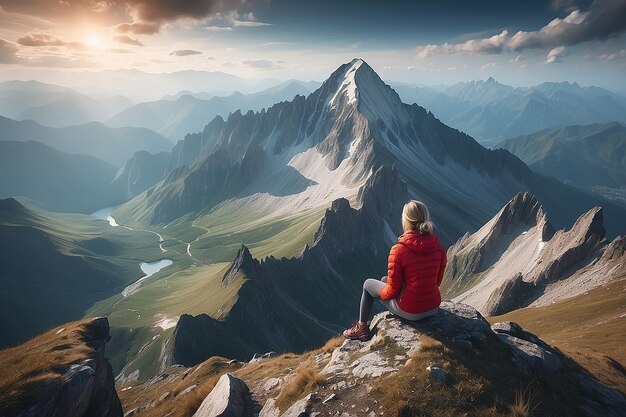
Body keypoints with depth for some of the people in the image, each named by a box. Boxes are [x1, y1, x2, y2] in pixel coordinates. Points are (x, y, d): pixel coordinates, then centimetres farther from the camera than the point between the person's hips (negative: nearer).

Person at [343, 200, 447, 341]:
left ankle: (361, 328, 33)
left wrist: (381, 293, 7)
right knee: (385, 279, 28)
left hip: (410, 311, -5)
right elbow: (438, 280, 6)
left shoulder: (398, 250, -24)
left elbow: (392, 290, -14)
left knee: (368, 284, 19)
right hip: (434, 307, 6)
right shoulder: (438, 246, -8)